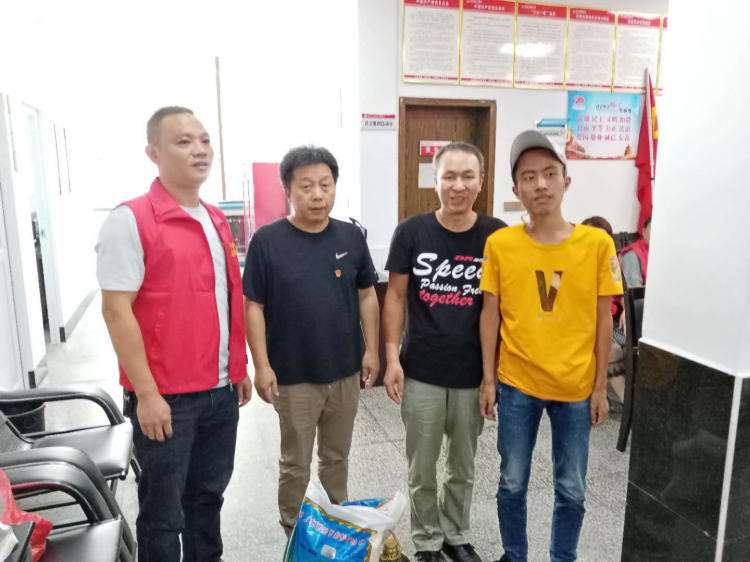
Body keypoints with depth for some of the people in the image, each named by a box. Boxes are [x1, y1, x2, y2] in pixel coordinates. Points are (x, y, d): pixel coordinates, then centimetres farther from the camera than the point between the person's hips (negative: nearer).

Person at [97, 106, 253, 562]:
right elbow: (116, 310, -15)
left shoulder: (216, 220, 9)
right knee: (163, 509, 10)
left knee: (209, 493, 21)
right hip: (165, 396, -6)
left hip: (221, 390, 7)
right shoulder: (130, 220, -13)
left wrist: (240, 369, 15)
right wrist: (146, 394, -17)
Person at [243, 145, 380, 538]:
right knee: (295, 463, 14)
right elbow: (254, 306, -9)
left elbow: (366, 296, 6)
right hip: (294, 377, -3)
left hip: (346, 372, 3)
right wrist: (262, 365, -12)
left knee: (337, 457, 22)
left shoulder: (351, 236, -2)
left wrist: (371, 349, 3)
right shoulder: (268, 241, -12)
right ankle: (294, 533, 36)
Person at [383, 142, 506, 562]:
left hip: (474, 373, 1)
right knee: (422, 469, 14)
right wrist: (392, 357, -6)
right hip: (421, 373, 0)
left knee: (464, 466, 20)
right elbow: (396, 296, -2)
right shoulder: (412, 232, -7)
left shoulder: (498, 235, -7)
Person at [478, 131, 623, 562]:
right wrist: (488, 379, 0)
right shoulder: (500, 243, -7)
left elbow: (603, 319, -1)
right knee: (513, 484, 15)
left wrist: (600, 387, 0)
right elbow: (491, 313, -1)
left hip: (576, 387, 0)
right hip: (516, 384, 0)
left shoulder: (597, 243, -7)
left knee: (572, 491, 15)